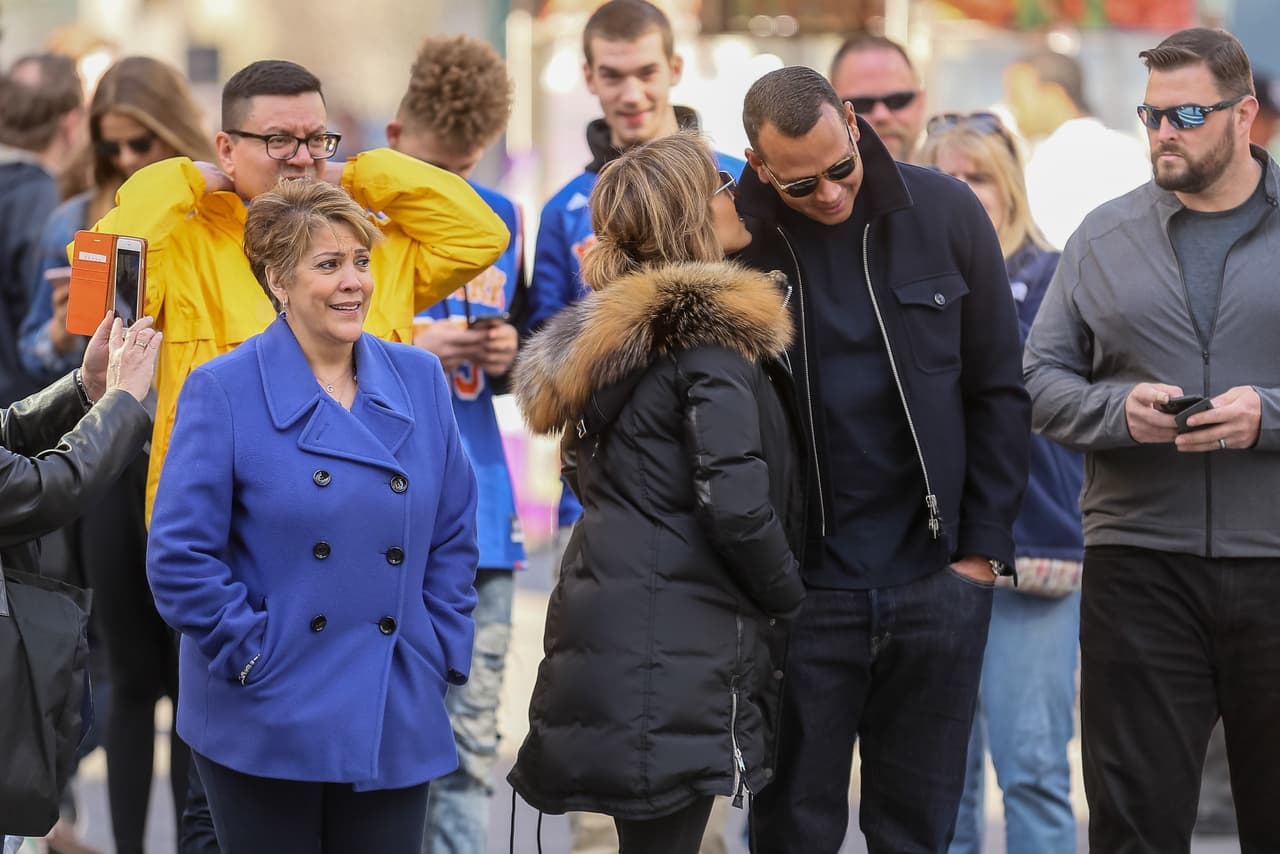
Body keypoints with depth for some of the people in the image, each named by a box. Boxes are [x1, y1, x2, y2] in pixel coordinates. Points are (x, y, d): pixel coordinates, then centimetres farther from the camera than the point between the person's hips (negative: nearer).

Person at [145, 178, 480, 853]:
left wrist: (440, 657, 4)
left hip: (396, 724, 3)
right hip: (266, 725, -3)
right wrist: (255, 656, -11)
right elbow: (179, 558, -8)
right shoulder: (223, 391, -6)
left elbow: (454, 538, 12)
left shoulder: (419, 381, 6)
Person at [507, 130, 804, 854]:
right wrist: (791, 600, -1)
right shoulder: (711, 334, -10)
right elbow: (737, 504, -17)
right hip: (678, 653, -9)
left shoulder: (613, 331, 17)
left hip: (606, 628, 9)